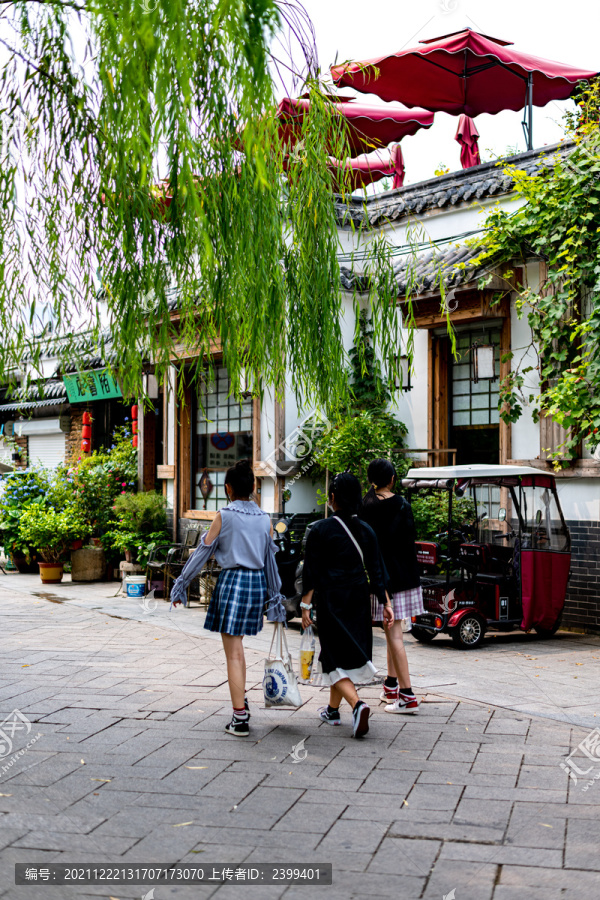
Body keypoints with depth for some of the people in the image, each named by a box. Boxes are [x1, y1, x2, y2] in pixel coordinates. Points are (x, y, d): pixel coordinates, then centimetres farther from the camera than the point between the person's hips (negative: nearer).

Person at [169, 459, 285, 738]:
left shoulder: (224, 516, -7)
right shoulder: (265, 519, 6)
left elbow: (203, 551, -4)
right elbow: (270, 559, 12)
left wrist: (181, 584, 5)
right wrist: (275, 597, 21)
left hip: (232, 580, -5)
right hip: (257, 582, 5)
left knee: (233, 653, -2)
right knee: (236, 644, 23)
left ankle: (240, 719, -2)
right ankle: (241, 702, 26)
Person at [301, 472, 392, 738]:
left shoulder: (320, 530, -10)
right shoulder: (366, 530, 2)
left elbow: (311, 572, -11)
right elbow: (376, 570, 3)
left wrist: (306, 605, -5)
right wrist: (385, 602, 7)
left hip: (330, 599, -5)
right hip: (359, 597, 5)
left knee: (335, 657, -2)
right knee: (347, 653, 17)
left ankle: (357, 704, -24)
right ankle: (332, 709, 29)